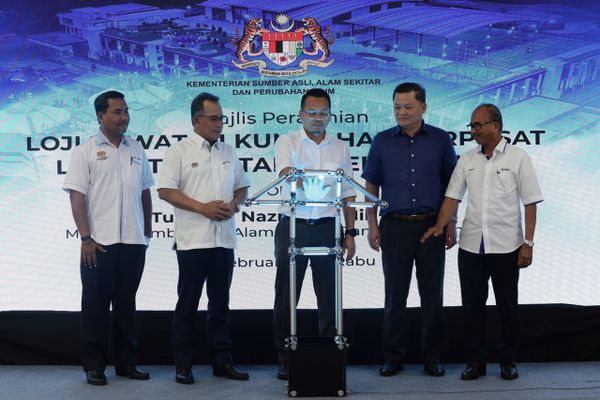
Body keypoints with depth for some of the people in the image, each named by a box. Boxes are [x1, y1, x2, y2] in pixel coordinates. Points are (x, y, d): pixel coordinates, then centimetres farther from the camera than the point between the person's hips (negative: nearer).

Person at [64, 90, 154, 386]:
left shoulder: (136, 149, 11)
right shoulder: (85, 151, -2)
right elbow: (77, 196, -7)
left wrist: (148, 230, 12)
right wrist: (86, 238, -13)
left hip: (133, 241, 4)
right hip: (99, 242, -4)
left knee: (126, 304, 11)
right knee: (96, 304, 3)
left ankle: (127, 363, 19)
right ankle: (94, 366, 11)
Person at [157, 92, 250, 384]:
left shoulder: (229, 152, 13)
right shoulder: (179, 151, -2)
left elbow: (242, 187, 18)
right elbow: (165, 190, -8)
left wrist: (233, 205, -5)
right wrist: (203, 208, -16)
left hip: (224, 239, 5)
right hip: (192, 239, -5)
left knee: (220, 303, 11)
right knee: (188, 304, 2)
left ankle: (222, 361, 18)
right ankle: (183, 365, 10)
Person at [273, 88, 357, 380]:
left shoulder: (340, 148, 12)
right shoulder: (287, 142, 3)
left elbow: (347, 193, 13)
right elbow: (284, 170, -18)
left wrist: (350, 232, 7)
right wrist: (298, 178, -42)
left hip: (327, 227, 2)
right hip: (293, 226, -2)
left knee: (329, 296, 5)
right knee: (286, 296, 2)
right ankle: (284, 359, 12)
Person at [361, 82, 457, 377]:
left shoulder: (440, 140, 3)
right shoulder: (382, 141, 4)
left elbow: (451, 186, 7)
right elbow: (371, 186, 7)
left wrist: (451, 225, 2)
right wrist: (372, 226, 0)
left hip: (431, 225, 0)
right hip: (395, 227, 0)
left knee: (432, 294, 5)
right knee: (395, 295, 5)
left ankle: (432, 357, 15)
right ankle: (393, 357, 14)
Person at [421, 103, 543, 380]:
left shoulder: (517, 158, -2)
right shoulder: (467, 160, 8)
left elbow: (530, 203, -3)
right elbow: (453, 196, 6)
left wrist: (528, 243, -8)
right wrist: (439, 226, -10)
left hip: (506, 246, -3)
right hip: (471, 245, 3)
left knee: (507, 306, 7)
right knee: (472, 305, 7)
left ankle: (508, 361, 20)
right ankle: (475, 361, 17)